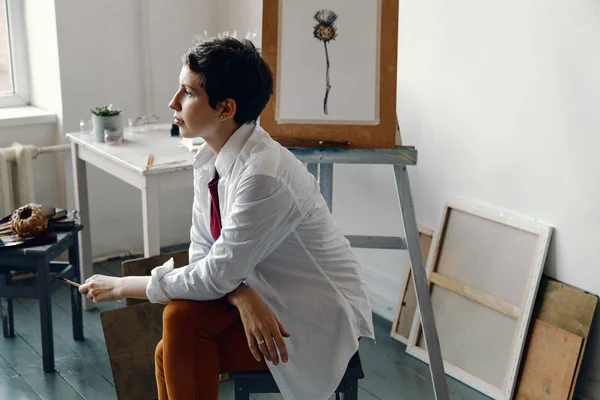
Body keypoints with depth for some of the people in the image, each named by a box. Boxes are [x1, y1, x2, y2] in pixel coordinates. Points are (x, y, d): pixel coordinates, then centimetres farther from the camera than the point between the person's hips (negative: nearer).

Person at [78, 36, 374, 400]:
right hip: (262, 296, 7)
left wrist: (122, 285, -13)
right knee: (175, 346, -16)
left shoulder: (263, 176, -29)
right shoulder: (209, 159, -3)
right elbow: (202, 253, 1)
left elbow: (214, 276, -25)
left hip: (321, 316, -7)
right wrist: (242, 296, -21)